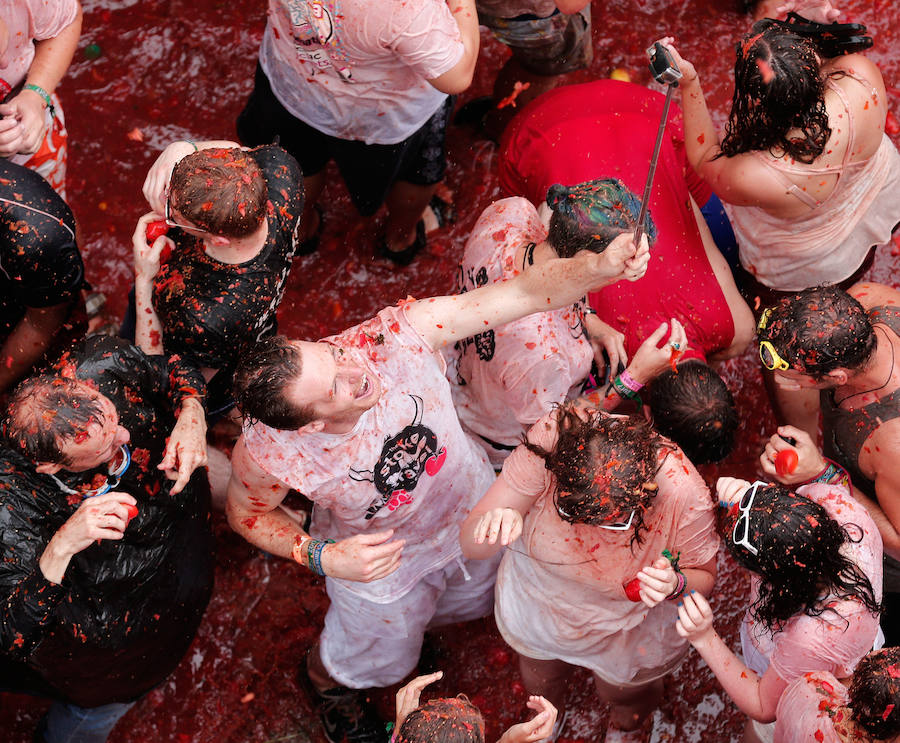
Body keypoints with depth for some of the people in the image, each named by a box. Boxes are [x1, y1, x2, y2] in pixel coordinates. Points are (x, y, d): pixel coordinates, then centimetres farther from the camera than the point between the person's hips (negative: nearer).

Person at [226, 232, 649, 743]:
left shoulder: (398, 334, -41)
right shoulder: (265, 454, -40)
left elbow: (523, 294, -42)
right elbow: (248, 513, -16)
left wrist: (602, 266, -60)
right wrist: (321, 557, -31)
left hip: (472, 514, 3)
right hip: (378, 560, -2)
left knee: (476, 602, 36)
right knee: (382, 658, 30)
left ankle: (427, 616, 72)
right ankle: (325, 678, 68)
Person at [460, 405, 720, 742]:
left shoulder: (685, 496, -41)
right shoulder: (550, 440, -41)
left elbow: (704, 576, -17)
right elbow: (470, 544, -34)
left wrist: (675, 584, -41)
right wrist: (495, 523, -59)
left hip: (626, 624, -1)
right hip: (537, 599, 1)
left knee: (623, 693, 32)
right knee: (539, 682, 33)